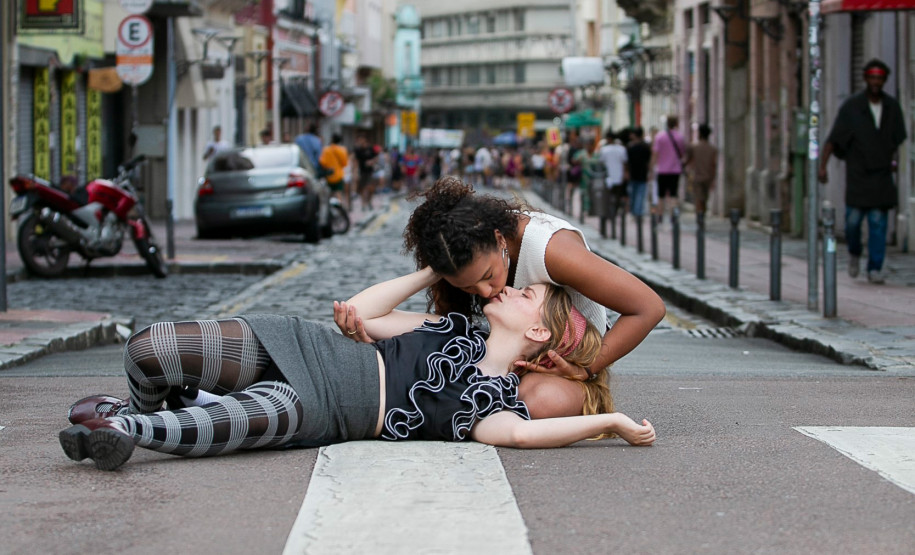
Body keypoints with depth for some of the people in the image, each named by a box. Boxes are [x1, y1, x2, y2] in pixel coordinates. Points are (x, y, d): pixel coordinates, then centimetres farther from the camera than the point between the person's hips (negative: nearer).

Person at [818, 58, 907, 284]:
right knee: (853, 219, -3)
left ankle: (875, 269, 0)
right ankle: (854, 253, 27)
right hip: (857, 173, -2)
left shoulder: (892, 107, 5)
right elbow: (832, 139, -9)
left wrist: (892, 159, 10)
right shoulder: (851, 107, -6)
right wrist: (822, 166, -17)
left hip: (882, 174, 2)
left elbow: (897, 137, 22)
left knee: (878, 221, -4)